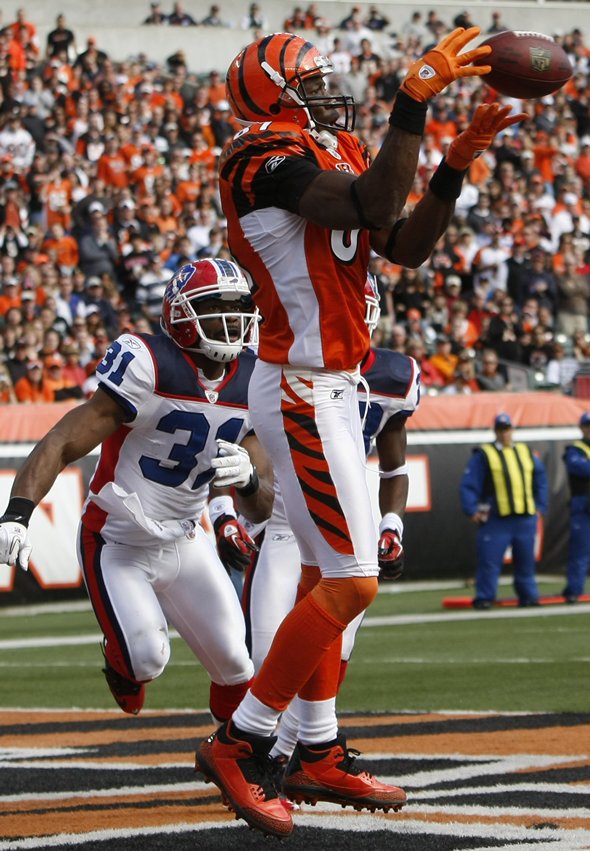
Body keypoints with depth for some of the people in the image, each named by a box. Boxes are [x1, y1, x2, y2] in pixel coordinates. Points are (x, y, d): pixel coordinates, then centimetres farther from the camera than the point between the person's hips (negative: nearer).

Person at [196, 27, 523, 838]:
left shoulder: (333, 155, 14)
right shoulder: (268, 157, -16)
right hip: (303, 395, -10)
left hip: (329, 389, 10)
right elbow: (373, 207, -29)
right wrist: (416, 96, -30)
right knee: (352, 582, -12)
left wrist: (457, 162, -1)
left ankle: (318, 754, 22)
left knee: (331, 572, 15)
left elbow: (405, 247, 10)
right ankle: (237, 744, -5)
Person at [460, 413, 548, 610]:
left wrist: (540, 506, 13)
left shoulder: (526, 453, 14)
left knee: (526, 559, 9)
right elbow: (468, 484, -5)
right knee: (489, 559, -8)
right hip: (496, 519, -4)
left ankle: (528, 596, 17)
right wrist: (472, 510, -13)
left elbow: (541, 479, 22)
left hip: (526, 518, 4)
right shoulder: (483, 455, 0)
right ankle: (484, 598, -2)